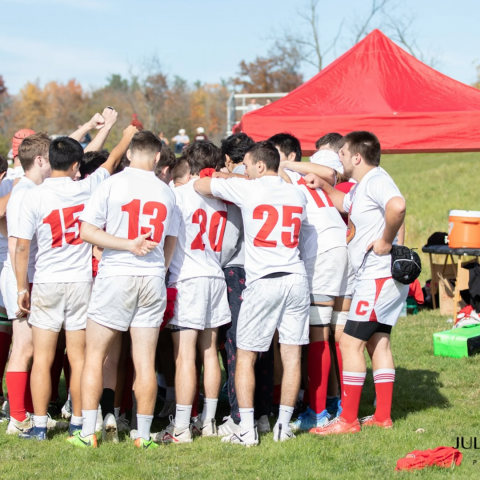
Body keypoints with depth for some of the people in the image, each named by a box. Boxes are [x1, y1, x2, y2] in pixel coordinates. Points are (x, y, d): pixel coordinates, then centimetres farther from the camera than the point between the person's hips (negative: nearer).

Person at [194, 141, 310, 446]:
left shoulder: (247, 189, -4)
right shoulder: (297, 194, 10)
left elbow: (200, 186, 3)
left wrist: (223, 178, 26)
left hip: (263, 281, -4)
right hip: (296, 278, 4)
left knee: (245, 356, 4)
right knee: (292, 355, 6)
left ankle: (247, 429, 0)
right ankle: (284, 425, 9)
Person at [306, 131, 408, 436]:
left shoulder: (376, 180, -17)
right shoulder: (362, 185, 15)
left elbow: (397, 206, -38)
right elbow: (346, 204, 37)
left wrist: (385, 241, -27)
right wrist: (323, 186, 22)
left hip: (378, 277, -11)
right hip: (377, 276, 11)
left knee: (351, 342, -7)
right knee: (378, 342, 13)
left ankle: (348, 419, -3)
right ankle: (383, 416, 18)